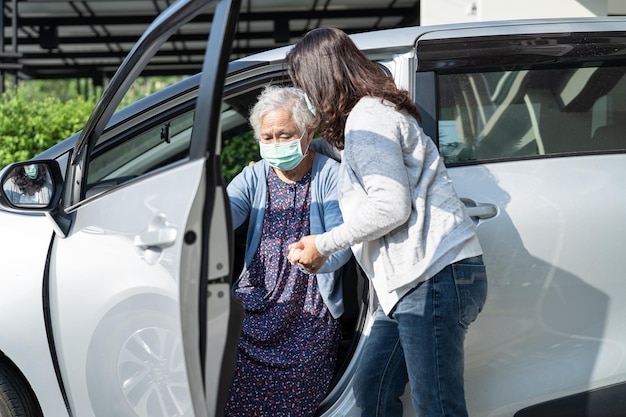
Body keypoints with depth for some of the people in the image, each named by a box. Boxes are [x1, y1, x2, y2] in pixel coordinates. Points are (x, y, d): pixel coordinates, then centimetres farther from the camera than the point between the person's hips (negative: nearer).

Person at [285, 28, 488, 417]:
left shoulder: (367, 116, -8)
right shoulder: (378, 110, 24)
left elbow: (392, 205, -16)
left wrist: (323, 244, -7)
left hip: (436, 278, -11)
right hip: (414, 282, 11)